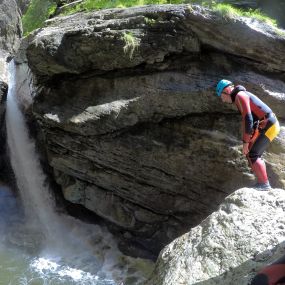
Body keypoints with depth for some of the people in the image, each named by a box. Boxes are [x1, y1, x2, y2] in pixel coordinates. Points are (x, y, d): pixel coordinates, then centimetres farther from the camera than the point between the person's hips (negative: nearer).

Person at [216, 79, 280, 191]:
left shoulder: (239, 96, -13)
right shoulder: (243, 96, 19)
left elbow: (248, 119, -21)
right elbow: (247, 119, 22)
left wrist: (245, 142, -18)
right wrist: (247, 141, 21)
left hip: (268, 126, -10)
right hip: (270, 125, 10)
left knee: (252, 155, -9)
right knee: (254, 154, 11)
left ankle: (264, 184, -8)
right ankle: (261, 183, 12)